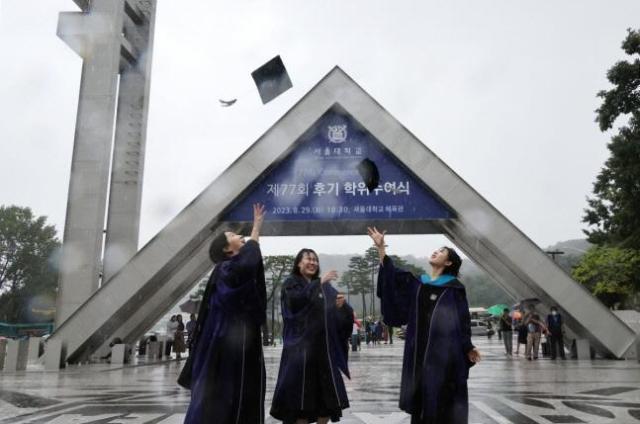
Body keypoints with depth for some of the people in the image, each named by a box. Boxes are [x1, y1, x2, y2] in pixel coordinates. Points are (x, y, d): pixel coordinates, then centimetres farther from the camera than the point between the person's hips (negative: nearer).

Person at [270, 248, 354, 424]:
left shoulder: (324, 286, 15)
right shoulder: (291, 283, 3)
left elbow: (340, 313, 8)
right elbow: (296, 299, -20)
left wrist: (341, 305, -14)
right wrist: (319, 283, -24)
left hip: (324, 346, 5)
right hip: (300, 345, -4)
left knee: (327, 391, 5)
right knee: (302, 390, -4)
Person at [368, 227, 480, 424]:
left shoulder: (454, 288, 3)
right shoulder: (417, 283, 14)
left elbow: (463, 319, 1)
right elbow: (392, 274, 9)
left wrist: (468, 347, -8)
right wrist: (380, 247, 3)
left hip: (445, 348, -4)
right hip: (420, 348, 4)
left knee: (443, 395, -4)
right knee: (421, 395, 7)